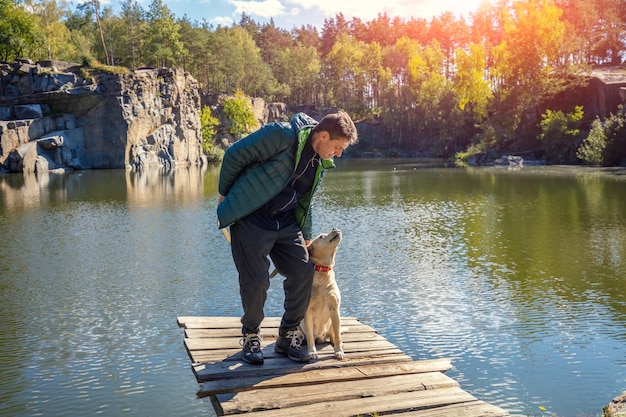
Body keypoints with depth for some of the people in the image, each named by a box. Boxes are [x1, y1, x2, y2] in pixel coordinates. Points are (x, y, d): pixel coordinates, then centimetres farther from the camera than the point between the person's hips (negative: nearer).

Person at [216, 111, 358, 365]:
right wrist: (225, 194, -2)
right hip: (250, 220, -7)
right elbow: (234, 155, -13)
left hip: (286, 224, 7)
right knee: (256, 280, -7)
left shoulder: (321, 163, 6)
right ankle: (251, 337, 19)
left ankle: (287, 336, 16)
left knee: (303, 273, -1)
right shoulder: (282, 135, -19)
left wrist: (306, 236, 24)